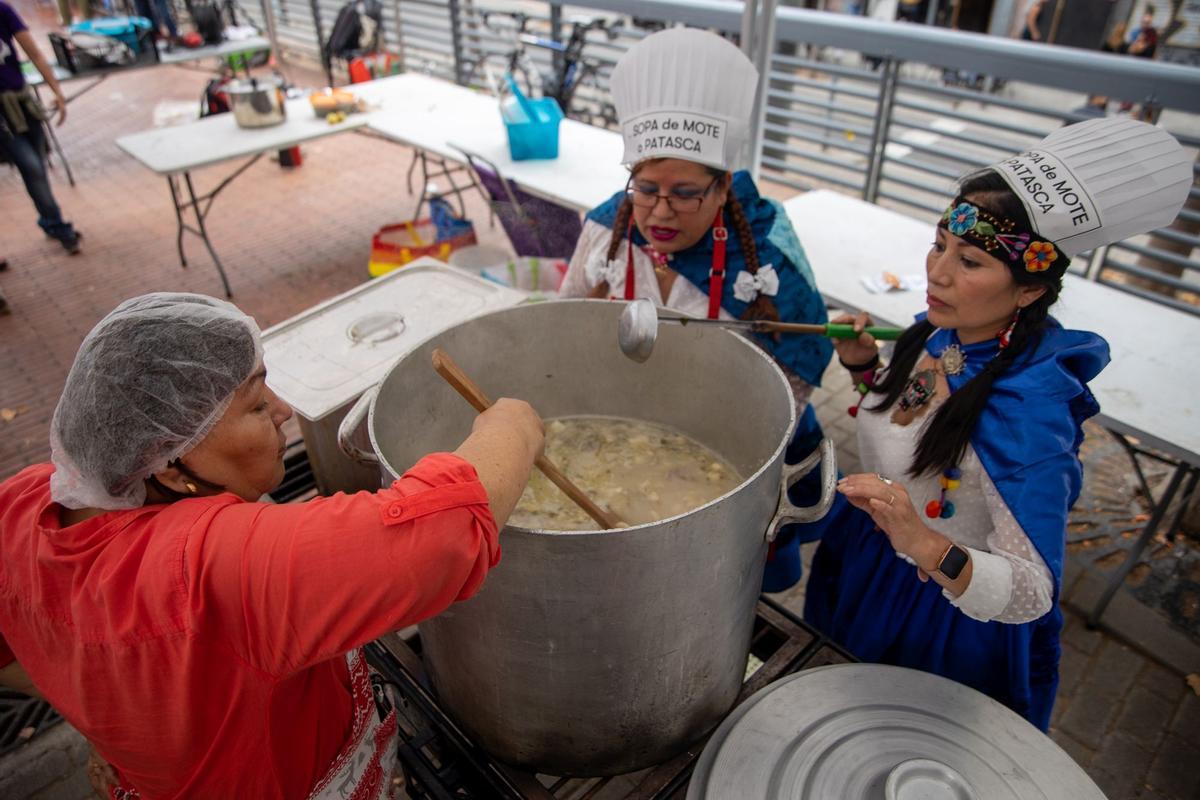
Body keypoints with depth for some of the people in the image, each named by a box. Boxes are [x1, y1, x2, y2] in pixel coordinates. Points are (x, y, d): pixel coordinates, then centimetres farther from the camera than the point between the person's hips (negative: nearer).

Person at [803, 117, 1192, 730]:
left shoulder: (1029, 408, -35)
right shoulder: (941, 332, -13)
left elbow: (1031, 593, -33)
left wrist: (927, 548, -50)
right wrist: (863, 365, -9)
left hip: (940, 615, -7)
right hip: (859, 565, 7)